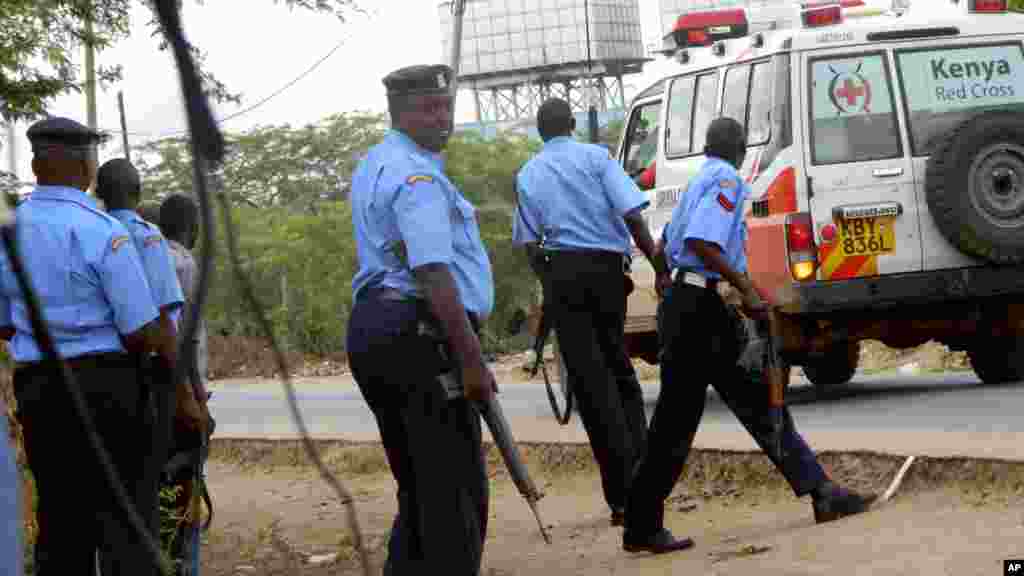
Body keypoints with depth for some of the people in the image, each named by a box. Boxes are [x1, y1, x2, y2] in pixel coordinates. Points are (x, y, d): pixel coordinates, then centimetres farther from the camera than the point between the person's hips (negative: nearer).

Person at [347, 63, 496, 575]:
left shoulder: (374, 166, 19)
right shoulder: (418, 177, -14)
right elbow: (433, 274, -23)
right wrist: (472, 359, -23)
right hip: (419, 334, -10)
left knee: (416, 485, 15)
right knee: (456, 488, -8)